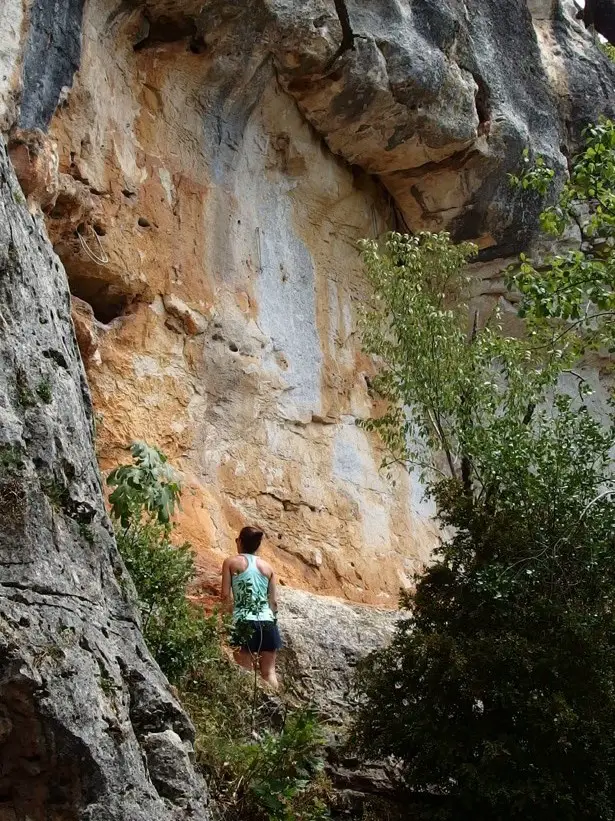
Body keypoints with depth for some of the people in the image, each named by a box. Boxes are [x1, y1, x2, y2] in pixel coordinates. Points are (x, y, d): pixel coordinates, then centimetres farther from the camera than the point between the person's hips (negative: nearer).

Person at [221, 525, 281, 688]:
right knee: (269, 672, 6)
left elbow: (225, 595, -3)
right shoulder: (267, 567, 13)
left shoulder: (231, 562, 4)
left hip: (244, 622, -3)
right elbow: (273, 601, 11)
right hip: (267, 622, 3)